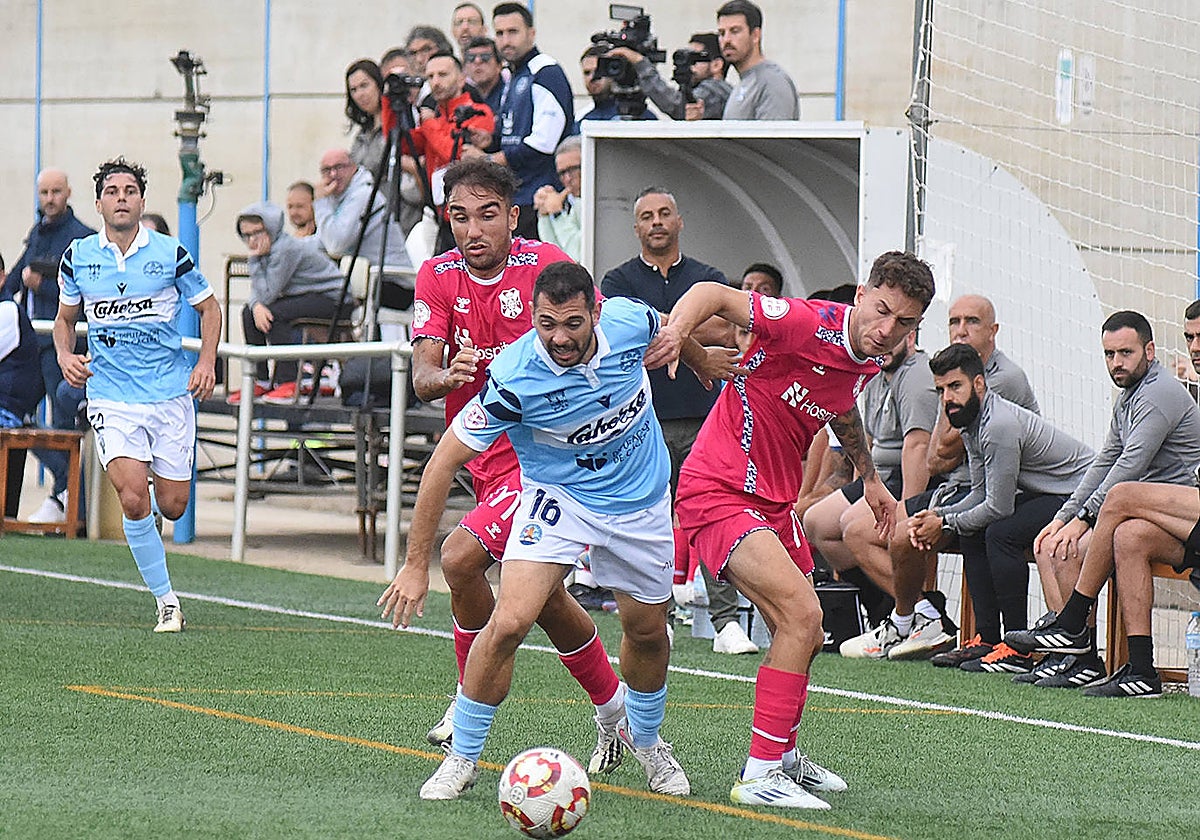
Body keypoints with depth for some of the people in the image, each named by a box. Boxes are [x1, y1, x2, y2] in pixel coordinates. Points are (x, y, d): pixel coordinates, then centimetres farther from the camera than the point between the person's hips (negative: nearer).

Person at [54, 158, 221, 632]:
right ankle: (166, 602, -5)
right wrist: (66, 357, -2)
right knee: (133, 500, -17)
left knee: (172, 506, 1)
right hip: (111, 394, 0)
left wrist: (207, 362, -4)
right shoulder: (78, 257, 2)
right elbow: (65, 317, 18)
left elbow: (209, 308, 11)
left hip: (170, 392, 0)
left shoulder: (170, 254, -2)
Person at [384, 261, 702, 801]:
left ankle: (643, 737, 47)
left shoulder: (631, 321, -22)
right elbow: (444, 460, -23)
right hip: (557, 494, -4)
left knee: (647, 631, 17)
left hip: (641, 500, 4)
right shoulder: (514, 378, -31)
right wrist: (416, 564, -23)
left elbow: (674, 332, 6)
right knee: (510, 622, -21)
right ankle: (462, 757, -4)